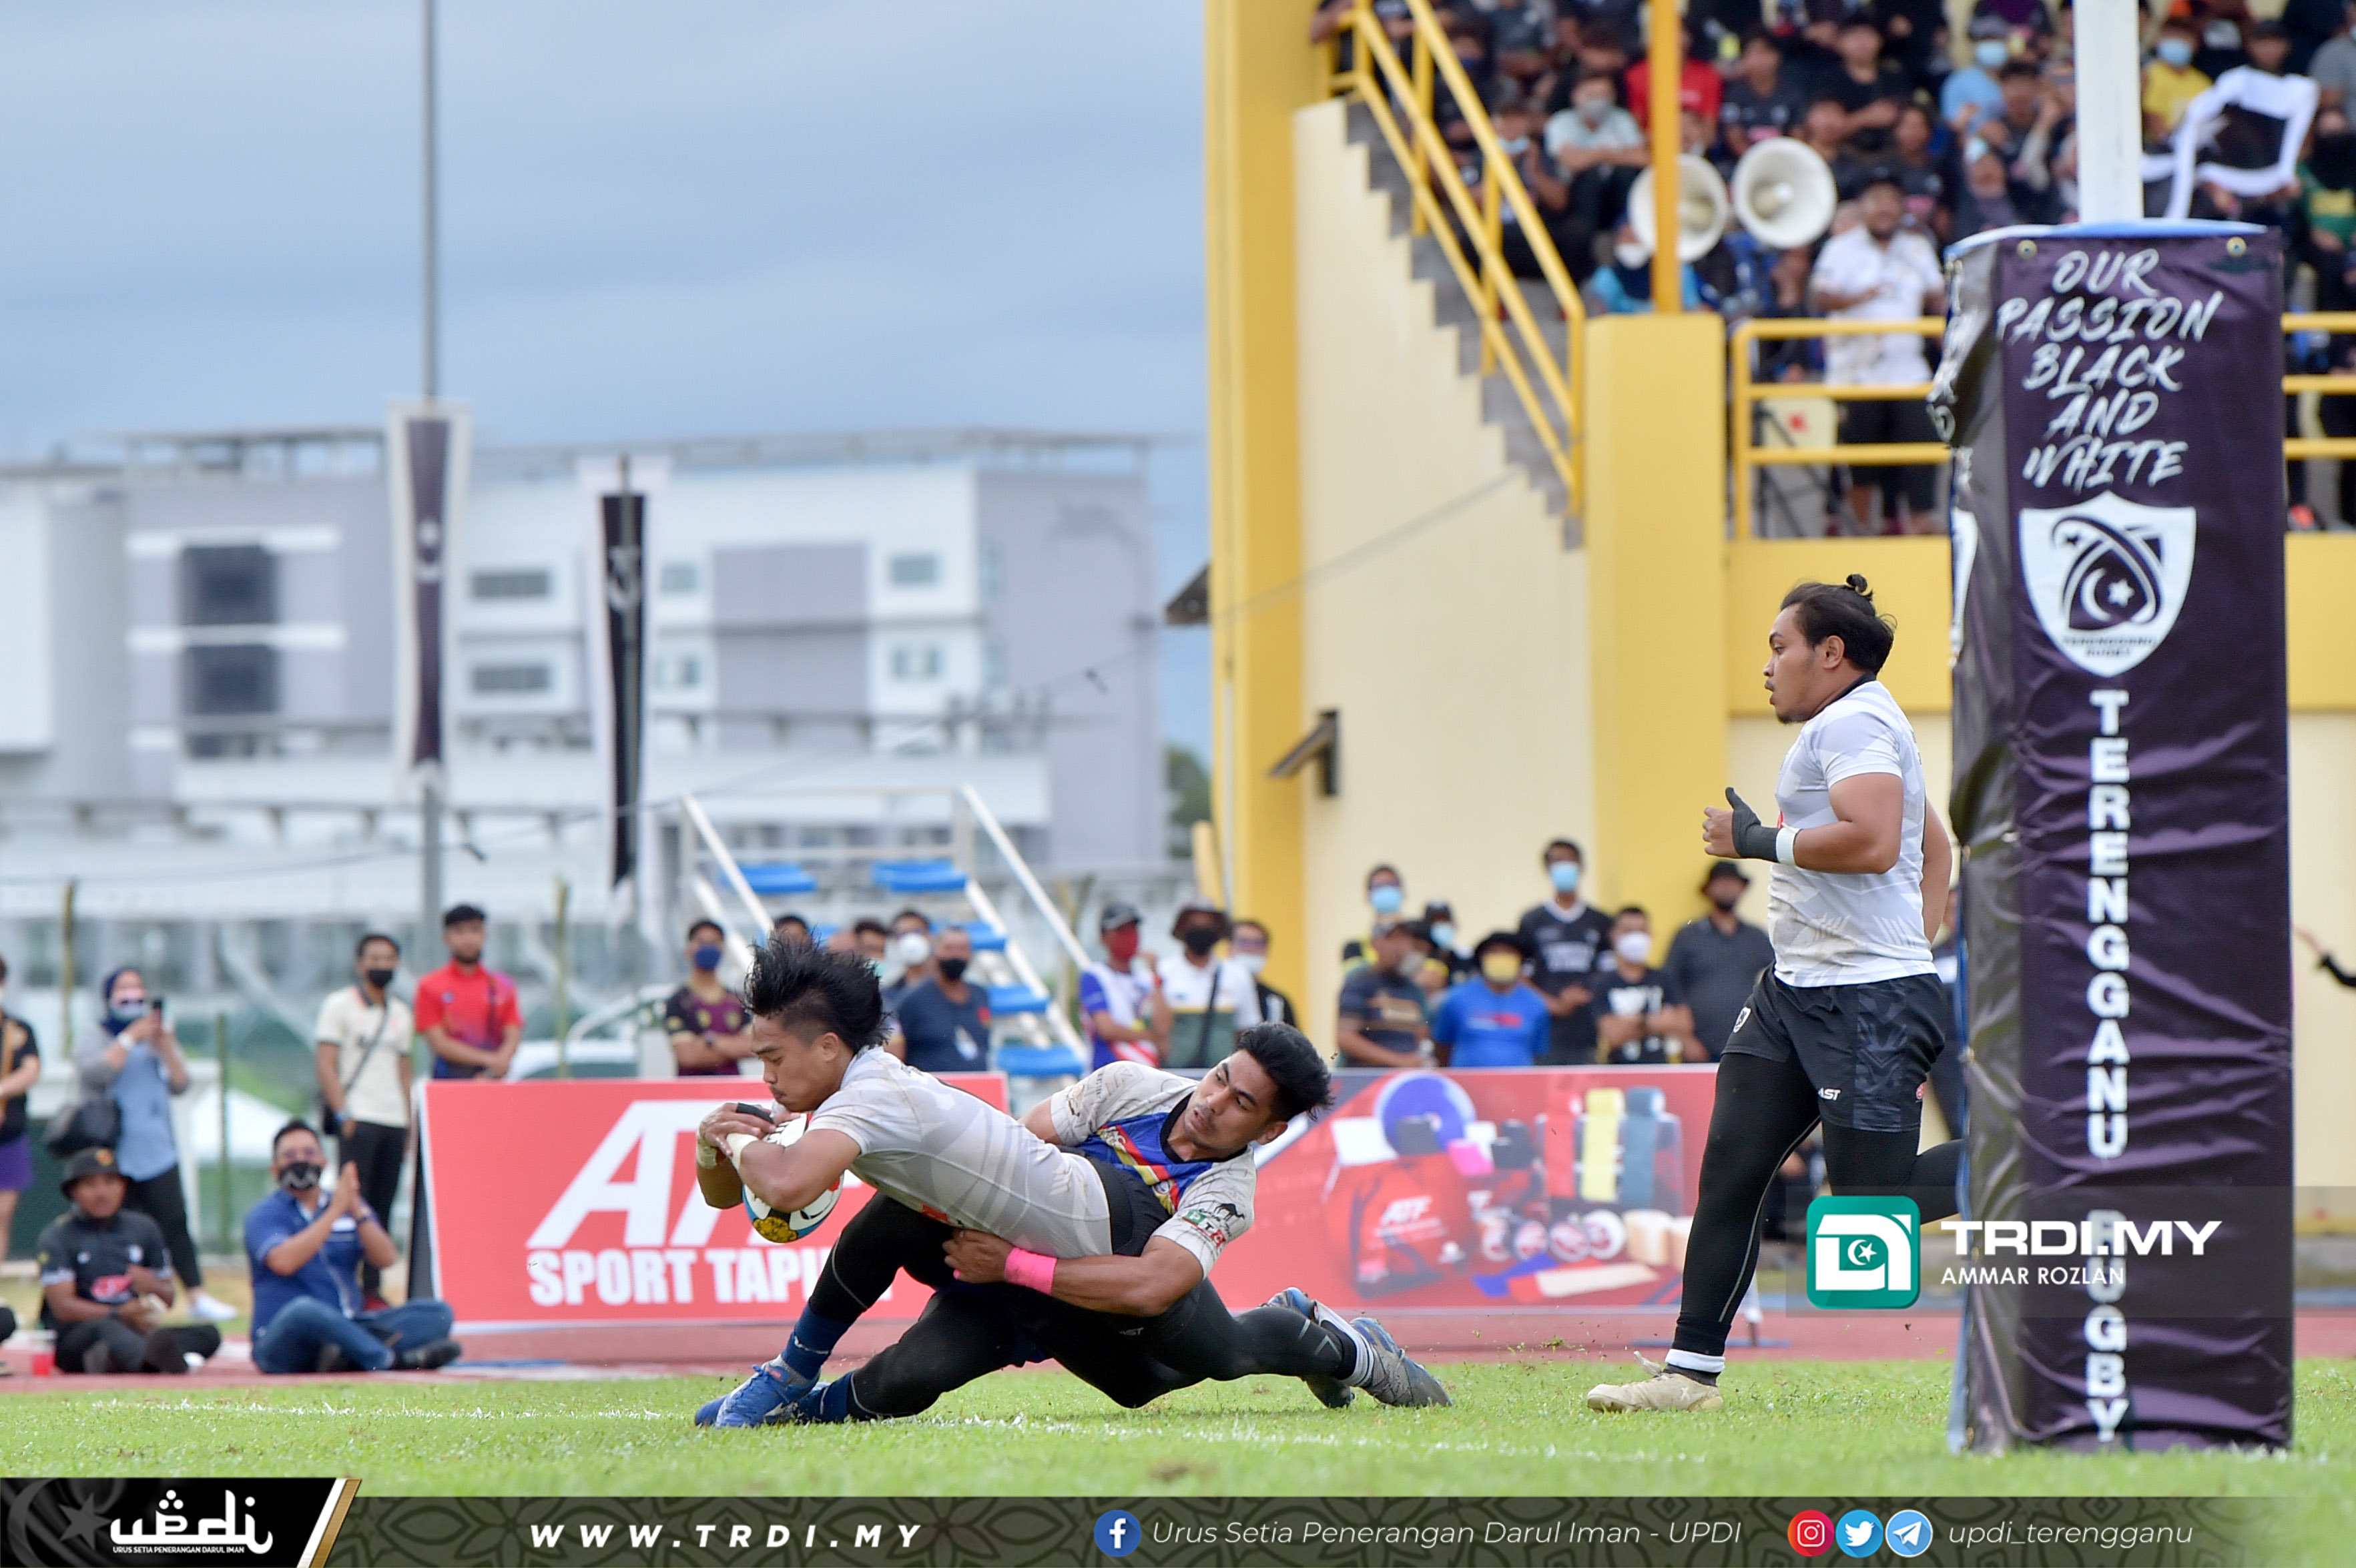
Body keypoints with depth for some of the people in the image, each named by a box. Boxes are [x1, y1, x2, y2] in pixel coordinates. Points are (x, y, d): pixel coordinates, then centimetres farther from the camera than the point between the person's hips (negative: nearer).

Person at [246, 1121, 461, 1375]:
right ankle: (393, 1361, -37)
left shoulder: (352, 1210, 19)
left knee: (437, 1313, -13)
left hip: (345, 1330, 5)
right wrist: (335, 1211, -14)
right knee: (303, 1309, -40)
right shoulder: (264, 1215, 5)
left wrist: (358, 1212, -12)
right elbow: (284, 1262, -17)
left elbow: (385, 1259, 3)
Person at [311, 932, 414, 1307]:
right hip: (357, 1119, -5)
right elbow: (326, 1066, -4)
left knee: (382, 1206, 3)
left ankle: (372, 1288, 5)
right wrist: (343, 1114, -14)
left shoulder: (402, 1014, 18)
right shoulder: (340, 1005, 1)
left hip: (394, 1121, 5)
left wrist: (408, 1125, 14)